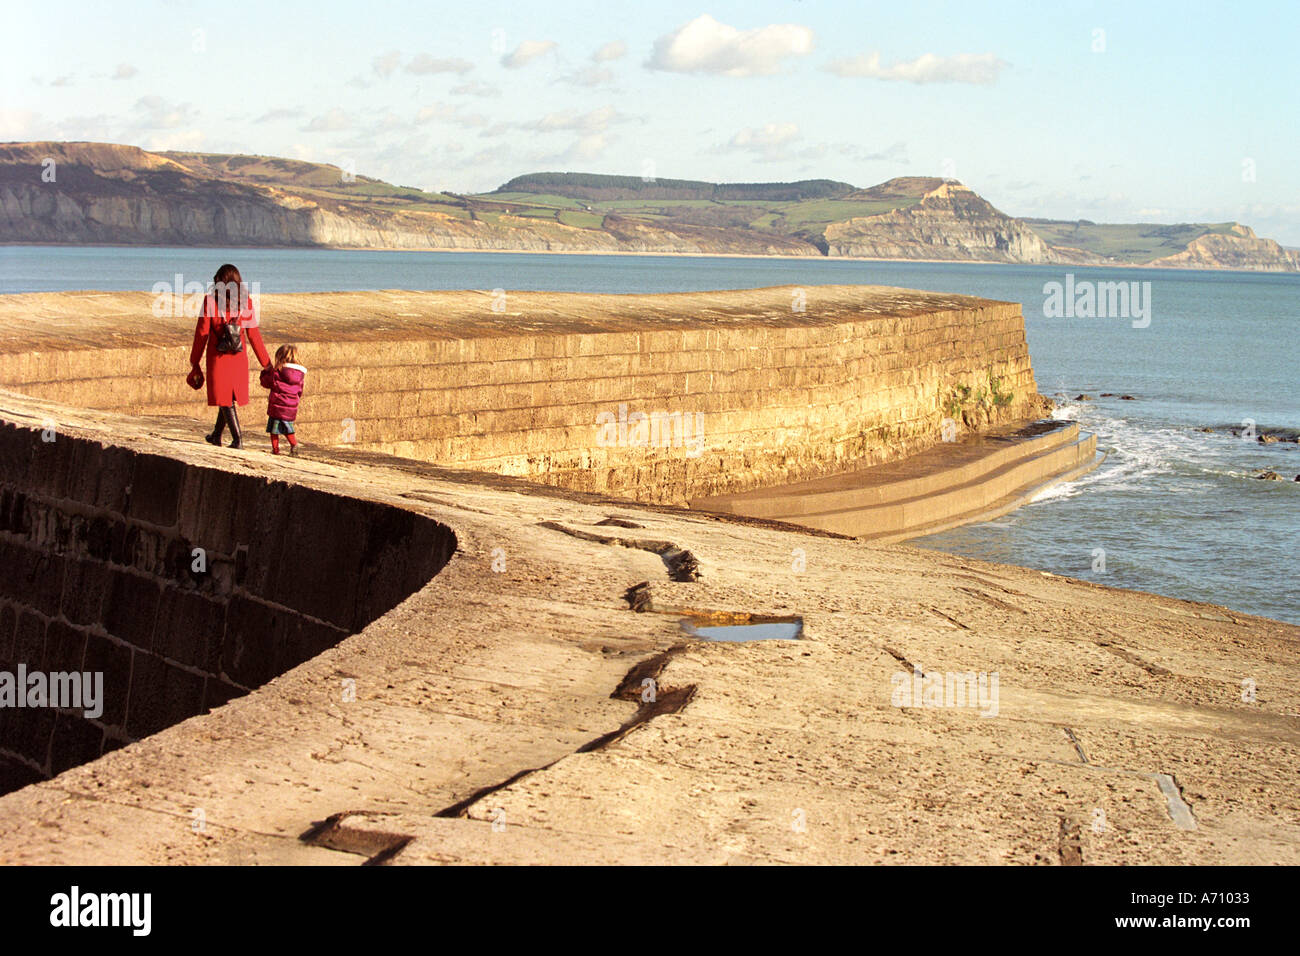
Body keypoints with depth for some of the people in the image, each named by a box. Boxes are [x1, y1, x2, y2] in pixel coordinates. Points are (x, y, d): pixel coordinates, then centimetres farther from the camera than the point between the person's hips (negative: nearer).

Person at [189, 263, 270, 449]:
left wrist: (194, 361, 2)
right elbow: (253, 334, 1)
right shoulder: (246, 302, -2)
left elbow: (202, 333, -6)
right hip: (239, 357, 3)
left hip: (217, 356, -3)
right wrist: (265, 362, 8)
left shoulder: (210, 300, -8)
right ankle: (216, 435, 31)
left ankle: (237, 438, -7)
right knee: (230, 397, 18)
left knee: (225, 399, 3)